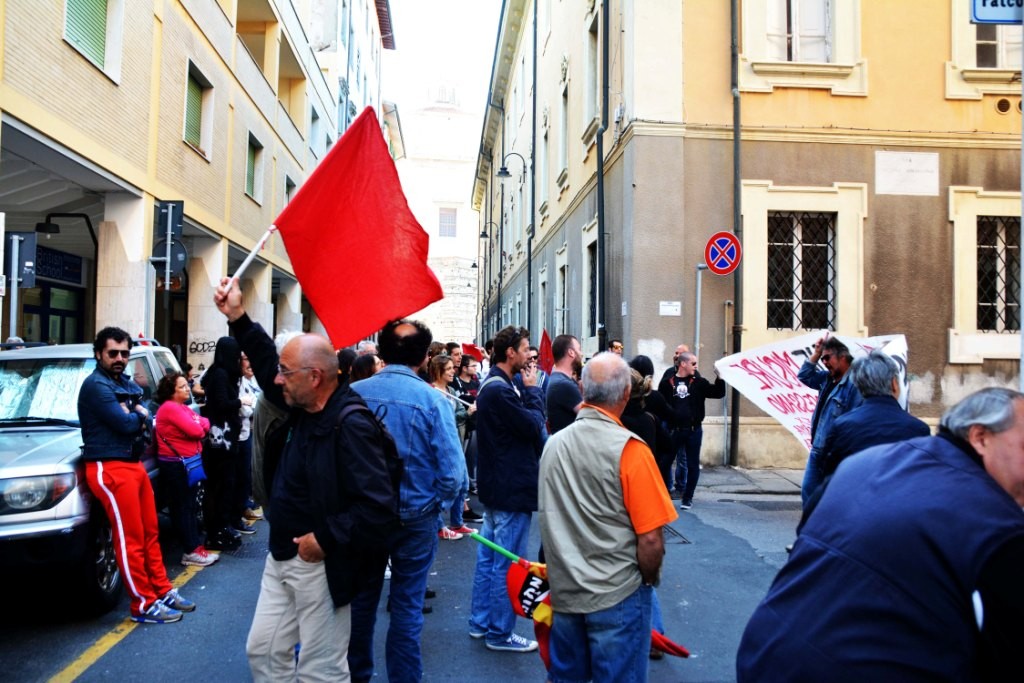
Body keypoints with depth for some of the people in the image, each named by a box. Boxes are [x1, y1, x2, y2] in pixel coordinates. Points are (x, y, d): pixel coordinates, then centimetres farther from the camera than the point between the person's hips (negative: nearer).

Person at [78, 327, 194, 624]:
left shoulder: (127, 384, 16)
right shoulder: (96, 385, -12)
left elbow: (145, 419, 8)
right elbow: (126, 424, -20)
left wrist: (133, 416, -11)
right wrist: (137, 415, 0)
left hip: (133, 465, 9)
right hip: (110, 469, -9)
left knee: (150, 533, 14)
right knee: (131, 540, -5)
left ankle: (163, 591, 23)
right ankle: (144, 605, 2)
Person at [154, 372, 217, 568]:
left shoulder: (183, 408, 17)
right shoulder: (170, 408, -15)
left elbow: (203, 424, 11)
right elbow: (195, 431, -22)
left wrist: (200, 425, -10)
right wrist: (200, 427, 0)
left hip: (187, 462, 10)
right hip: (175, 465, -10)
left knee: (189, 506, 12)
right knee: (183, 507, -6)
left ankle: (194, 547, 18)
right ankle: (191, 551, -4)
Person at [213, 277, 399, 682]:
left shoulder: (351, 425, -26)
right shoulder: (304, 406, 2)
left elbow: (380, 508, -31)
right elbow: (267, 364, 18)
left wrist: (325, 538, -24)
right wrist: (237, 317, 9)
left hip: (321, 566, -9)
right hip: (282, 558, 9)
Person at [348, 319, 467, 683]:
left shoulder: (354, 393, -10)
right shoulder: (433, 400, -17)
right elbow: (452, 472, -19)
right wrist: (436, 505, 1)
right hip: (414, 518, -2)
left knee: (361, 601, 20)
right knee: (407, 608, 11)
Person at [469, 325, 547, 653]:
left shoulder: (492, 385, 12)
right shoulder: (501, 390, -22)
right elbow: (534, 426, -19)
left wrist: (527, 391, -1)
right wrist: (533, 389, -9)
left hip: (494, 485, 11)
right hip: (512, 489, -11)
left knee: (488, 557, 17)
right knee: (507, 564, 0)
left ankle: (480, 622, 28)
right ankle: (500, 634, 11)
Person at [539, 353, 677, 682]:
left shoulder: (553, 444, -2)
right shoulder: (629, 449, -18)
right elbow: (650, 540, -18)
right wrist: (649, 579, 1)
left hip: (564, 590, 5)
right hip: (616, 595, -5)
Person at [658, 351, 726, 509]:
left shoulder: (699, 382, 3)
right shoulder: (667, 382, -4)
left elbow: (718, 393, 2)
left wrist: (719, 378, -12)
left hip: (694, 430, 2)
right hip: (673, 430, -2)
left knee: (693, 465, 8)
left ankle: (687, 497, 20)